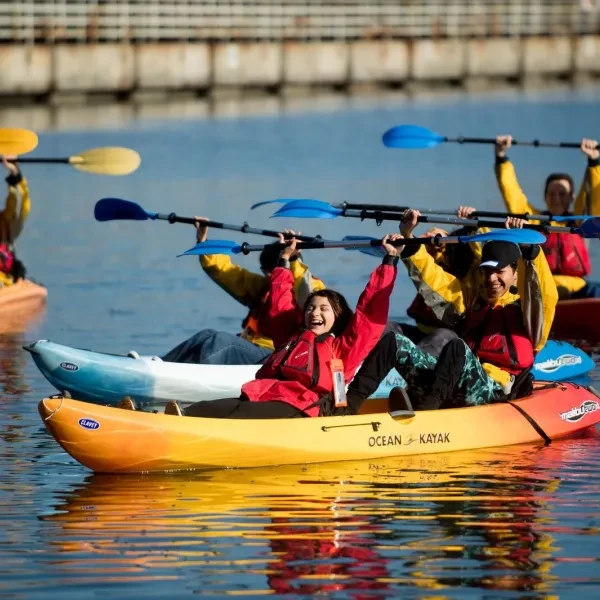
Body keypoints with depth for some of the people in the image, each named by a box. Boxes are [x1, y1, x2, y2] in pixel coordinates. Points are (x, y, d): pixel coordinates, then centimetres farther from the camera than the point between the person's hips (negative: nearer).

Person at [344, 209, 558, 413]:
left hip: (490, 393, -6)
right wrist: (408, 239, 14)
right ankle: (351, 402, -24)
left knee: (457, 348, -37)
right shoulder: (471, 301, 28)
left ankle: (424, 409, -56)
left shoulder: (525, 309, 11)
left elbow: (546, 293, -10)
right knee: (393, 342, -7)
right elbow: (433, 278, 25)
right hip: (451, 389, 6)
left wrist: (529, 248, -24)